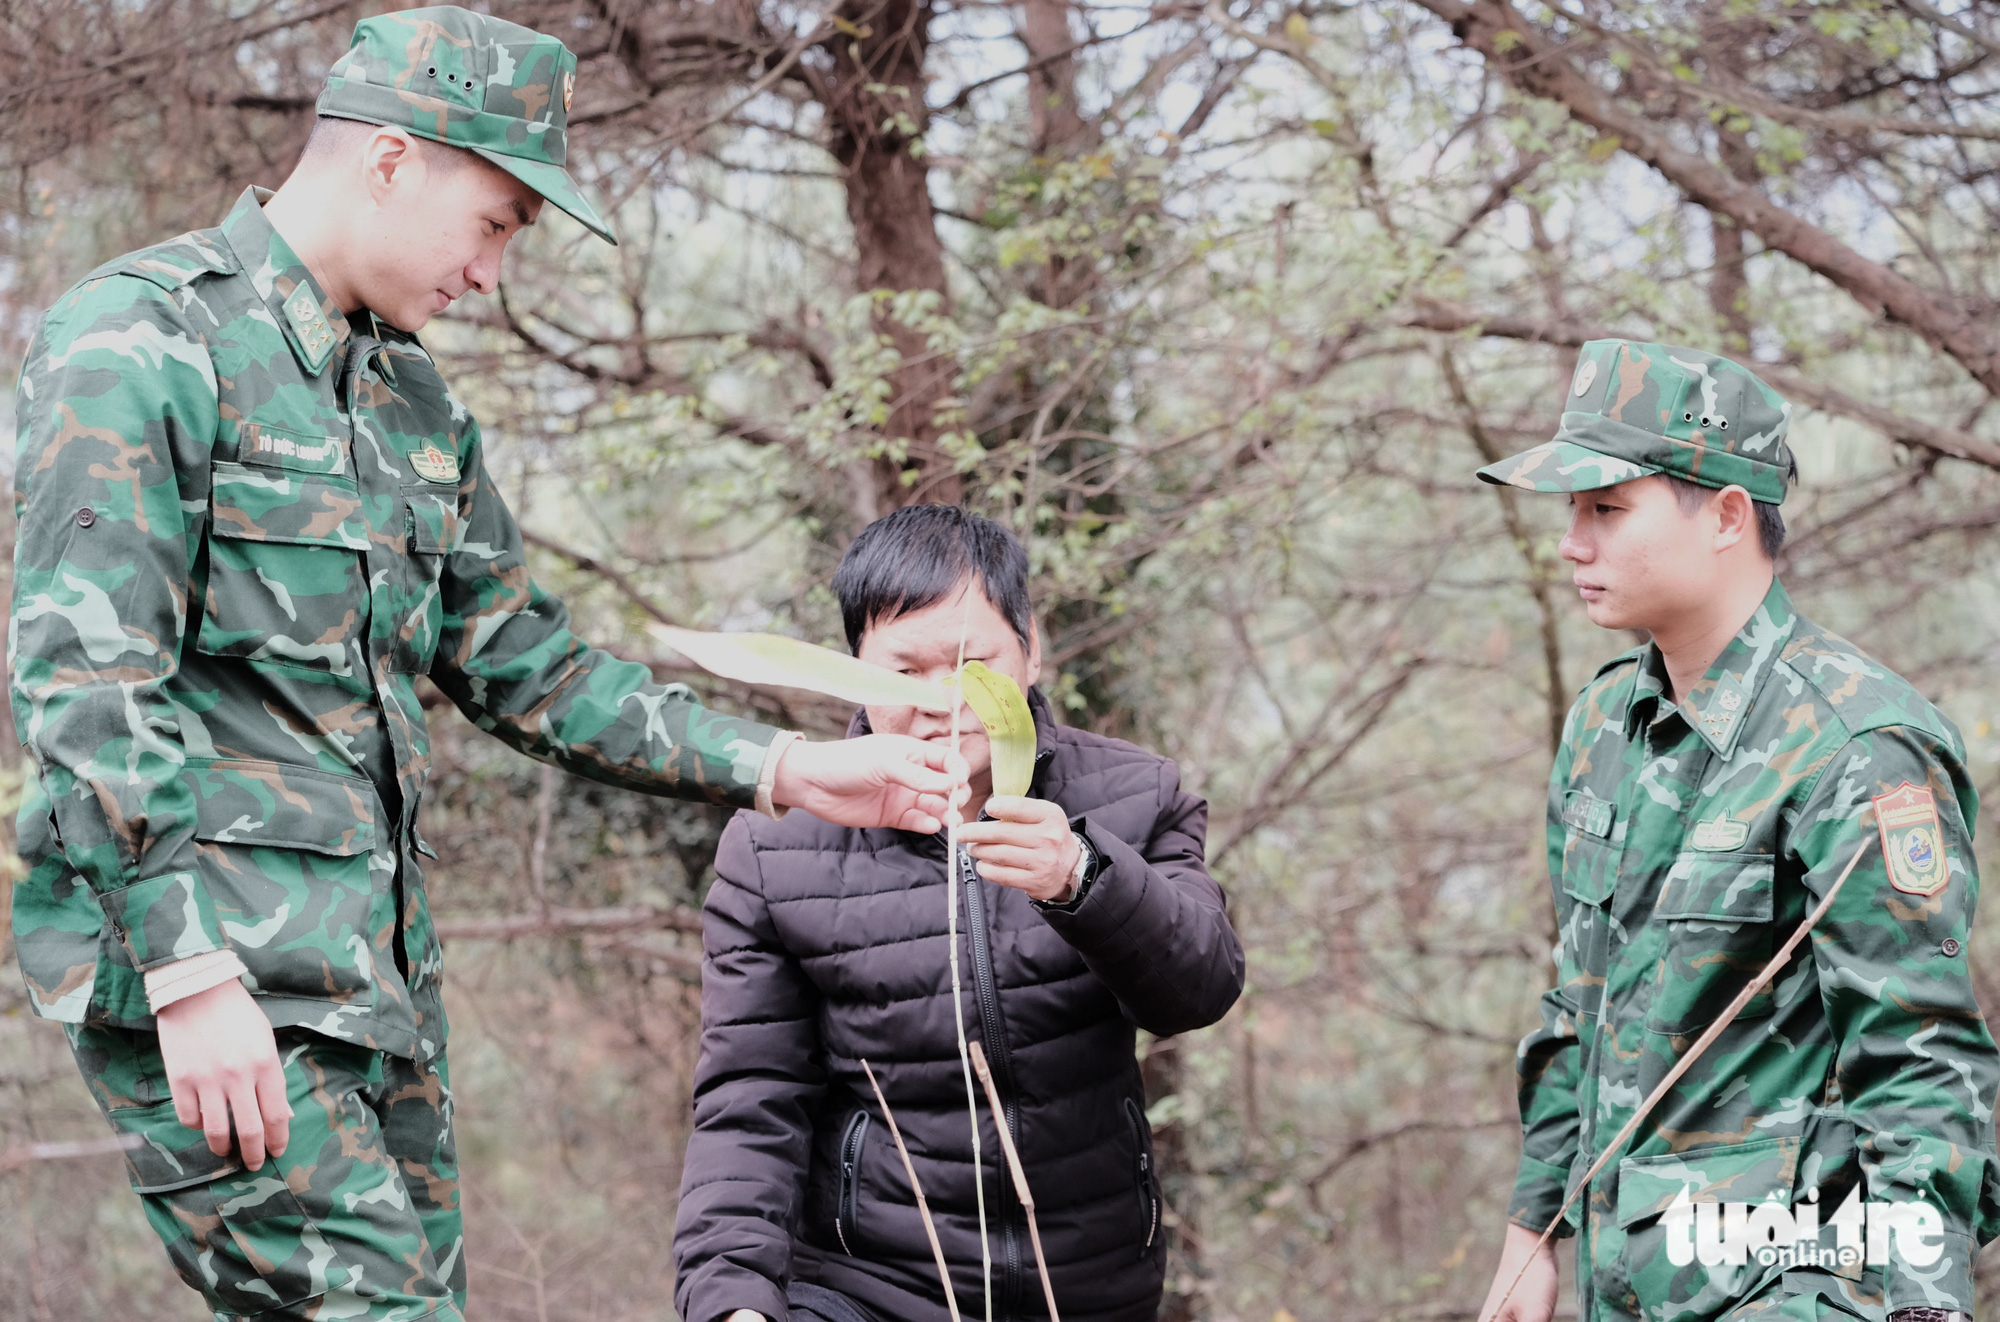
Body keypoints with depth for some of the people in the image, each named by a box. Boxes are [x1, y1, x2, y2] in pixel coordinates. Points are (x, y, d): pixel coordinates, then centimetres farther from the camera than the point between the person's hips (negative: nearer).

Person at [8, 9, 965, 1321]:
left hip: (378, 967, 9)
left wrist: (786, 769, 14)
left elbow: (527, 667, 23)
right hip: (206, 964, -9)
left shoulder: (417, 401, 18)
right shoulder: (142, 339, -8)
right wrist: (191, 971, -22)